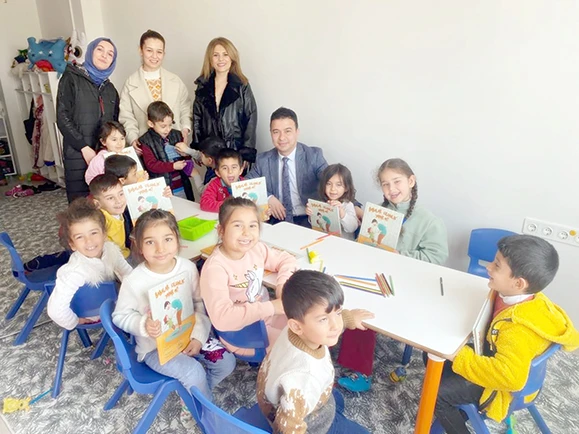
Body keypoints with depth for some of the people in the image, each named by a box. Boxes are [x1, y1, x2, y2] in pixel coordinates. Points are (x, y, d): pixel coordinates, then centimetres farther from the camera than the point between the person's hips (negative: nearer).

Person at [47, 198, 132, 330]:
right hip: (92, 316, -5)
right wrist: (74, 321, -21)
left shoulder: (111, 249, -21)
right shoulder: (75, 272, -38)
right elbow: (55, 310, -38)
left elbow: (128, 274, -4)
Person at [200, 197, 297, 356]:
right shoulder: (215, 268, -28)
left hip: (265, 315, 7)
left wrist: (283, 285, -14)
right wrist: (271, 306, -32)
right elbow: (221, 319, -37)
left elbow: (287, 259, 7)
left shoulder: (256, 248, -8)